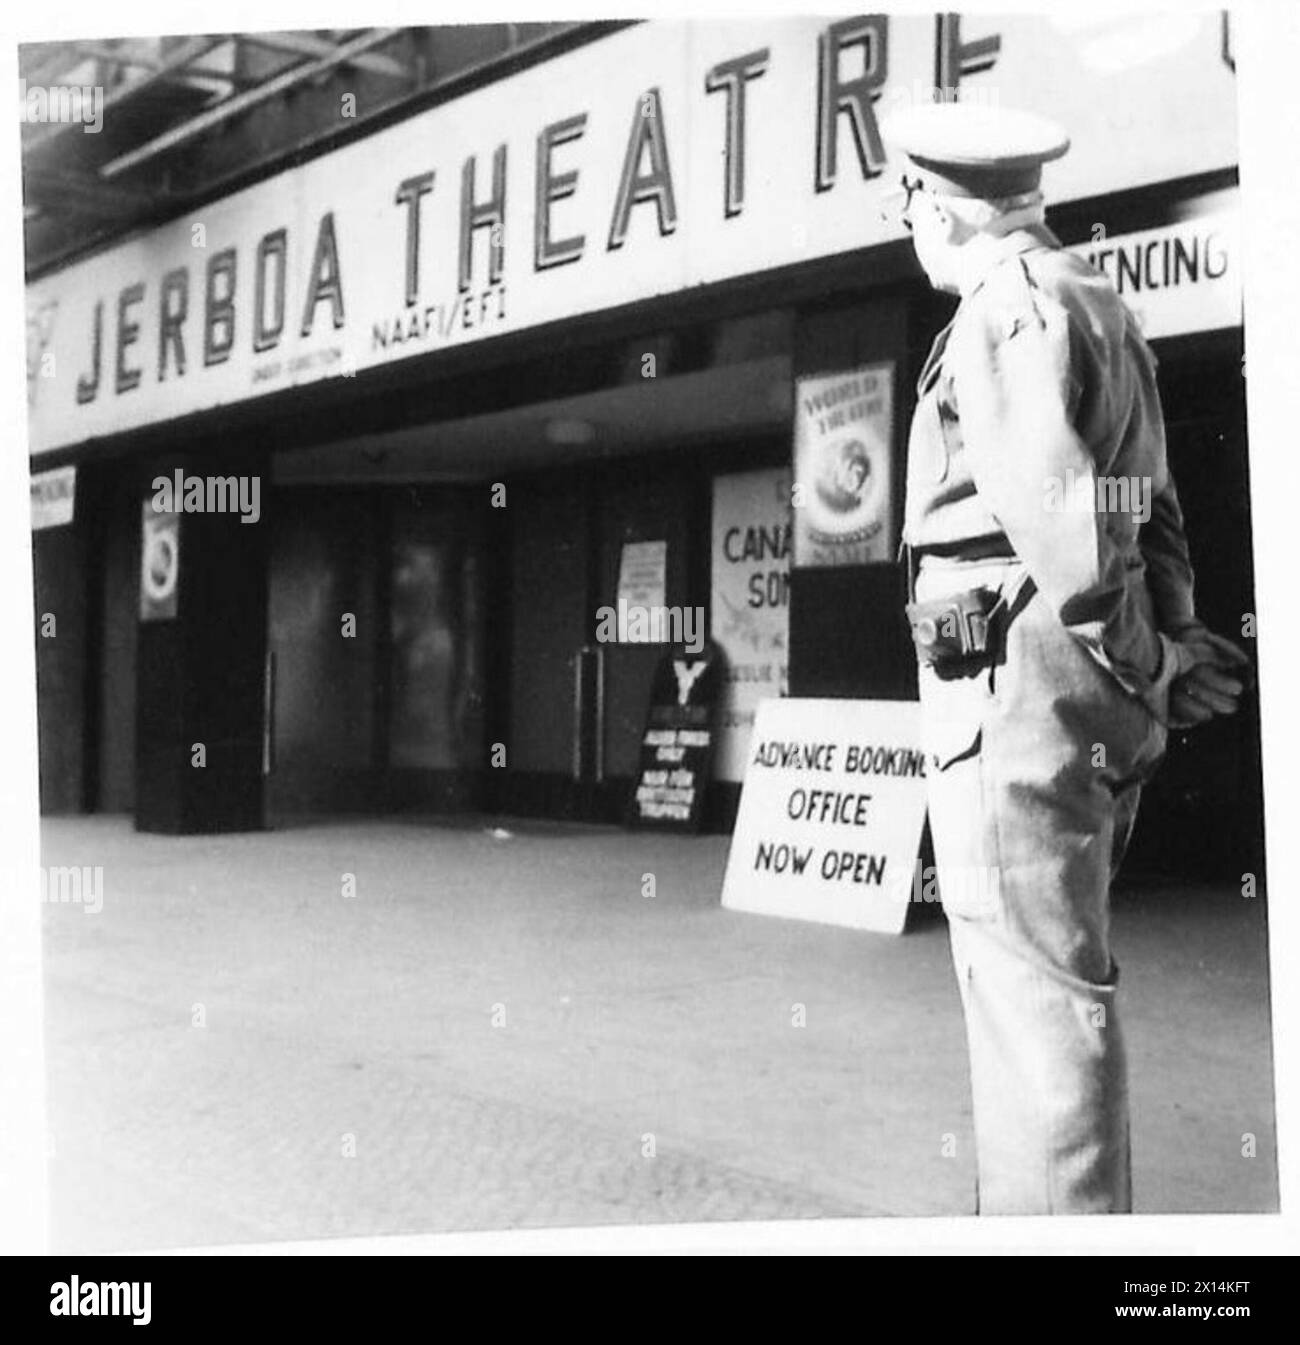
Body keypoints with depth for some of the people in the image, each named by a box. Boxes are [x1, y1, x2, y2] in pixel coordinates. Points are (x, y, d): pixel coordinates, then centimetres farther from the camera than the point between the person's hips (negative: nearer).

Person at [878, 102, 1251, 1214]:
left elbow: (1057, 517, -19)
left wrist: (1148, 663, -11)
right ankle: (1030, 1205, 29)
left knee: (1037, 981, -6)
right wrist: (1174, 636, 13)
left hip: (1017, 678, -10)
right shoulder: (1096, 299, 21)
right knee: (1042, 973, 17)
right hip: (1091, 698, 10)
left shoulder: (1010, 308, -10)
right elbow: (1156, 511, 18)